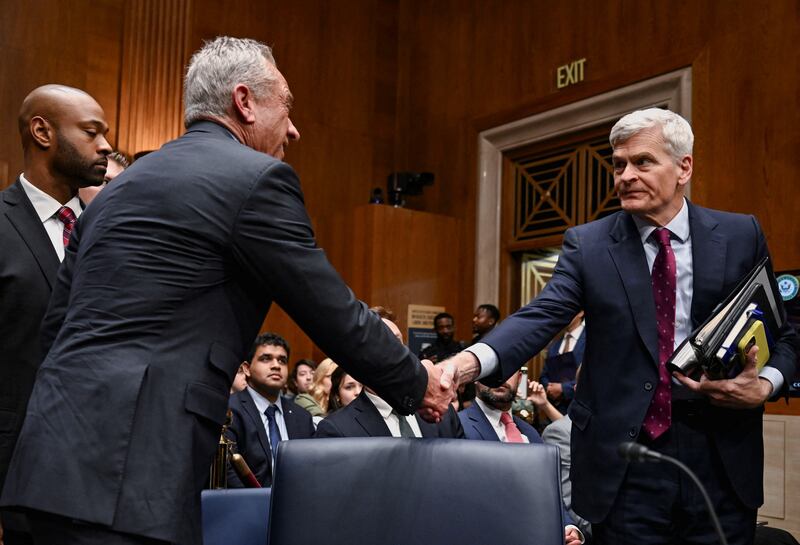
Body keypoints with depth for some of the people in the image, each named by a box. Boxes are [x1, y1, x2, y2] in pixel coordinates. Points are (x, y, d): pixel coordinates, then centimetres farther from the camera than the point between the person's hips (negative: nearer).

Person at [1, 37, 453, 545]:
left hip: (59, 458, 9)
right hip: (124, 475, -9)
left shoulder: (121, 184, 17)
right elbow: (337, 316, -4)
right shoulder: (257, 177, -7)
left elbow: (57, 322, 18)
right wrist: (418, 384, 11)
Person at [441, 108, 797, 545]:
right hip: (625, 458, -1)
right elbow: (541, 316, -14)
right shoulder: (588, 244, 0)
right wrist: (471, 360, -32)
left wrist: (765, 386, -12)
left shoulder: (740, 235, 3)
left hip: (721, 456, 1)